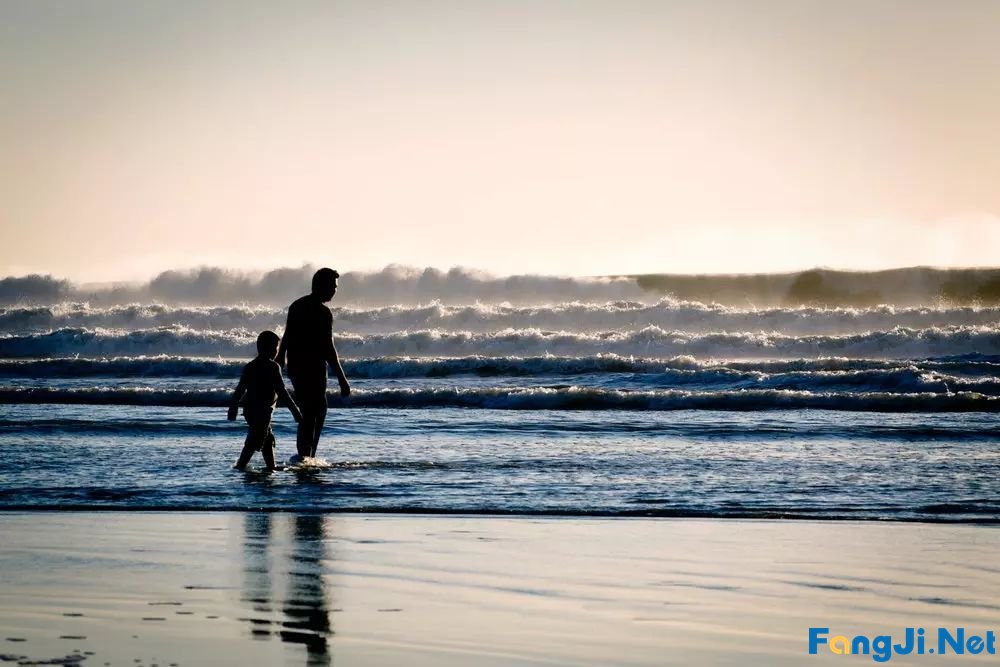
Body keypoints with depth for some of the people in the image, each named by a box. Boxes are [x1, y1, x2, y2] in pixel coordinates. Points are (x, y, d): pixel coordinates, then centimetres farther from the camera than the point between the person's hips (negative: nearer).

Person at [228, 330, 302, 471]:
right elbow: (281, 392, -13)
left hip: (249, 409, 8)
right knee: (255, 441, -8)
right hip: (263, 410, -8)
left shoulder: (250, 366, 11)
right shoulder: (272, 367, -9)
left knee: (268, 439, 18)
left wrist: (233, 409, 17)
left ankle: (271, 467, 23)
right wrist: (295, 411, -9)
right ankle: (241, 465, -16)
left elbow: (239, 390, 12)